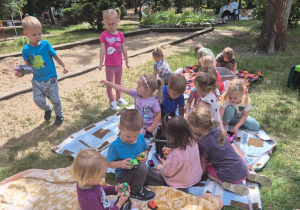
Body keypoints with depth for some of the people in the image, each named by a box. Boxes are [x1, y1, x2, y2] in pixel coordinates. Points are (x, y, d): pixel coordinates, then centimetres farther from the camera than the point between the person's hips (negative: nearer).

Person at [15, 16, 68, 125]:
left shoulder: (45, 44, -12)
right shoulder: (26, 50, -6)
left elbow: (55, 56, -2)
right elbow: (28, 65, 2)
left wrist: (64, 66, -7)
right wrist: (21, 72, -16)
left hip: (51, 78, -2)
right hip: (37, 80, 2)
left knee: (55, 99, 6)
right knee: (38, 100, 3)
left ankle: (59, 114, 32)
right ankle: (47, 109, 36)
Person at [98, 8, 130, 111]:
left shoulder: (120, 34, -2)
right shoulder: (104, 35, -10)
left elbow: (124, 49, 4)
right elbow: (102, 49, -11)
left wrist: (126, 62, 10)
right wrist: (101, 63, -12)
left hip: (119, 64, 3)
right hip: (109, 65, -3)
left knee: (118, 82, 18)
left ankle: (118, 99, 36)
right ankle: (112, 102, 20)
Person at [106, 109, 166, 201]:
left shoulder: (140, 138, -9)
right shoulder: (115, 146, -23)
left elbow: (146, 149, 9)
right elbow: (109, 163, -13)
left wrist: (145, 154, -14)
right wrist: (120, 163, -32)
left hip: (139, 170, 6)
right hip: (123, 174, -6)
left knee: (161, 182, 4)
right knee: (142, 167, -35)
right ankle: (135, 191, -10)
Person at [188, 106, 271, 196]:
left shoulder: (202, 145, -17)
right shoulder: (216, 130, 0)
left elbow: (203, 169, -5)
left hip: (232, 177, -6)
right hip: (244, 169, 6)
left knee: (207, 167, 14)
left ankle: (225, 184, -8)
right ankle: (249, 175, 15)